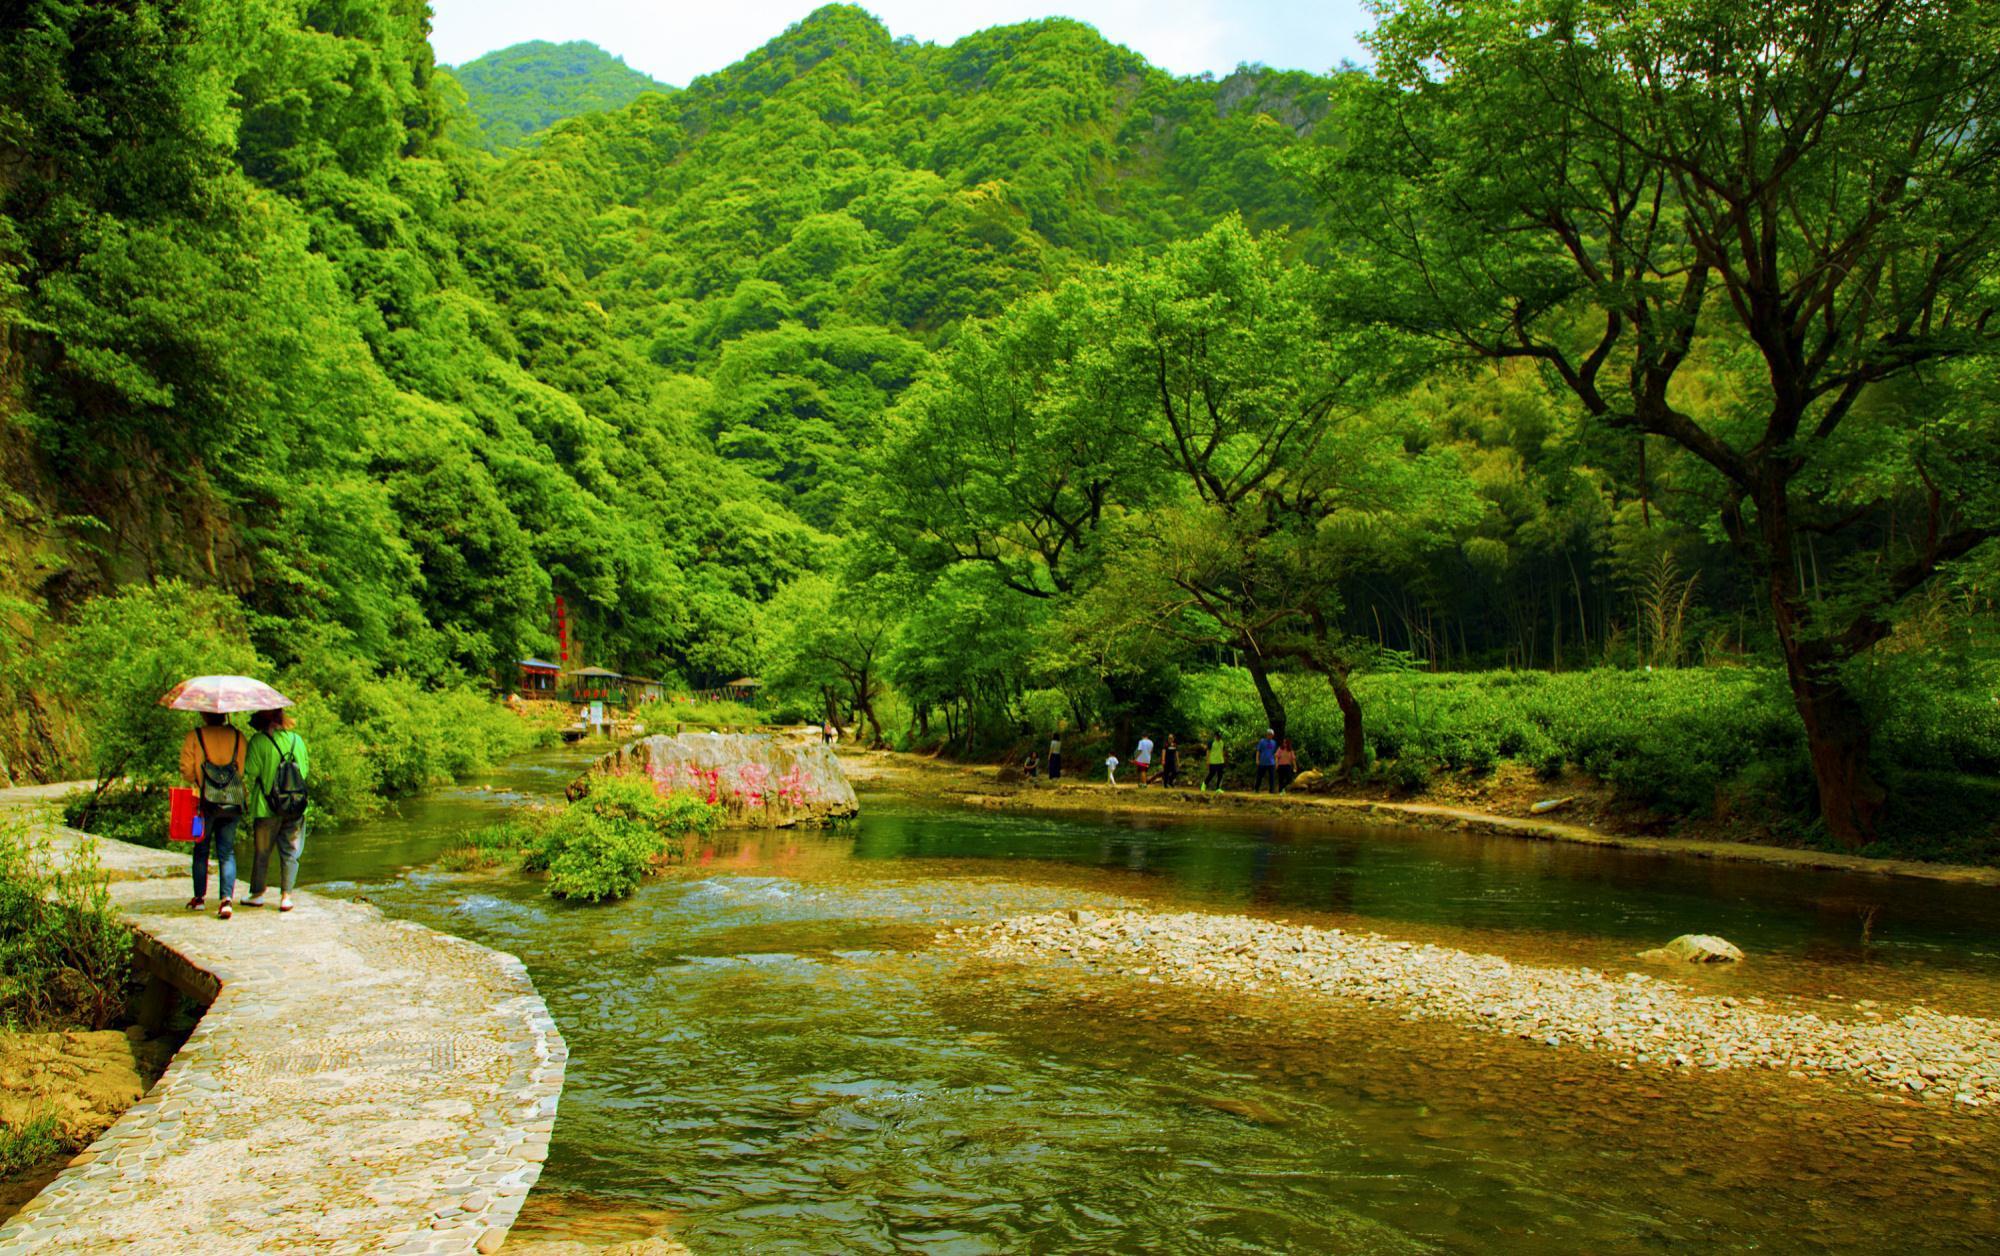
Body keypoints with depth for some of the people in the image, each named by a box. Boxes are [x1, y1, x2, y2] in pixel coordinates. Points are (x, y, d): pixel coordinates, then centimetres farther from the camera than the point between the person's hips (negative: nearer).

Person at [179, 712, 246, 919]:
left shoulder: (194, 736, -4)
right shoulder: (238, 736, 1)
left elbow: (186, 770, -5)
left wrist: (197, 781, 15)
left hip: (205, 801, -1)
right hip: (233, 802, 1)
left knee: (201, 850, 16)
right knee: (227, 852, 5)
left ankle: (199, 897, 24)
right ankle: (227, 899, -9)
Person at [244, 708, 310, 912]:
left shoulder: (258, 741, -8)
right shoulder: (297, 739, 4)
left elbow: (251, 771, -10)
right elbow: (306, 771, 9)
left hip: (267, 807, -3)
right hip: (296, 808, 3)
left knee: (261, 852, 12)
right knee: (290, 853, 7)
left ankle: (257, 894, 20)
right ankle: (286, 896, 4)